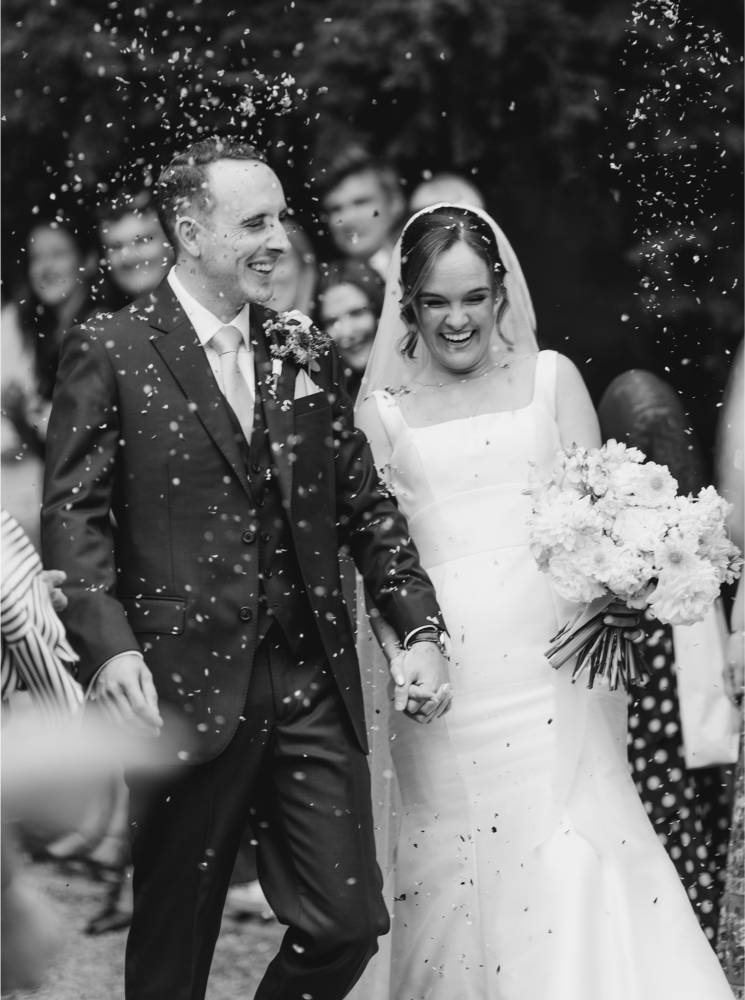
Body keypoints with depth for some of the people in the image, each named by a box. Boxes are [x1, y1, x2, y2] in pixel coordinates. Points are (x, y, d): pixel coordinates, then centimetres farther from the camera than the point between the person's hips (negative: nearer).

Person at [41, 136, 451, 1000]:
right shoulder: (110, 353, -2)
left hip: (314, 688, 4)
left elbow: (367, 507, 15)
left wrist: (419, 627, 2)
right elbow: (73, 514, -8)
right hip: (184, 692, -4)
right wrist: (108, 644, -21)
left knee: (348, 924, 2)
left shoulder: (307, 360, 13)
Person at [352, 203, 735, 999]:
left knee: (567, 866, -8)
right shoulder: (380, 409, 10)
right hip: (437, 669, 0)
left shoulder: (550, 380, 10)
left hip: (546, 659, 0)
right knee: (449, 870, 0)